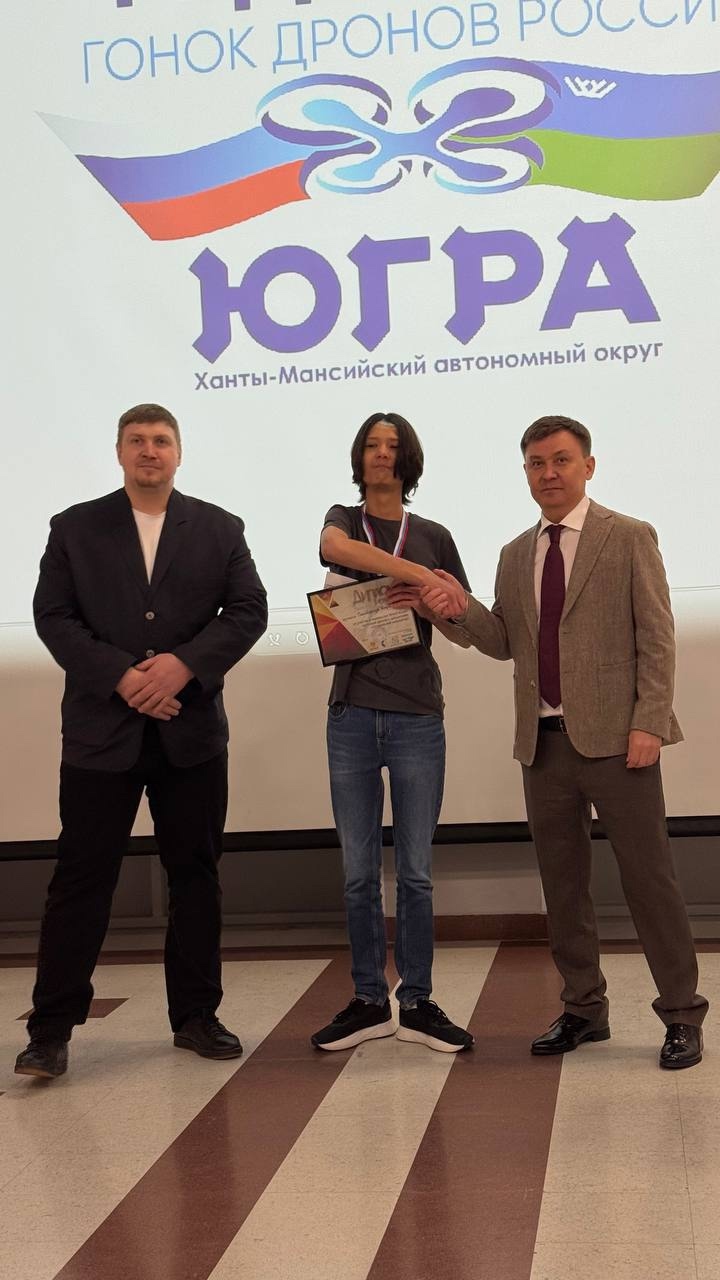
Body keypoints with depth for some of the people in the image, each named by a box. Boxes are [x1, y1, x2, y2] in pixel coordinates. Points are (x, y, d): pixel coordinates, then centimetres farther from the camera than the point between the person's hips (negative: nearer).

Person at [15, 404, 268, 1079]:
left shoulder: (219, 529, 9)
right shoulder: (75, 527, 7)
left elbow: (248, 611, 1)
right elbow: (52, 616, -1)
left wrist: (186, 664, -14)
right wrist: (120, 676, -14)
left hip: (192, 730, 2)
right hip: (101, 729, -1)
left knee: (195, 875, 8)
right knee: (81, 878, 0)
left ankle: (195, 1016, 21)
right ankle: (51, 1030, 7)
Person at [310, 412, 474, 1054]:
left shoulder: (433, 536, 11)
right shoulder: (343, 519, 10)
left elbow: (466, 634, 11)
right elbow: (334, 548, -18)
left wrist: (431, 603, -9)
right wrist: (419, 574, -22)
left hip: (417, 717, 0)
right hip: (352, 714, 0)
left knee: (416, 871, 2)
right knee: (359, 872, 5)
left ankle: (418, 1002, 12)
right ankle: (369, 1001, 15)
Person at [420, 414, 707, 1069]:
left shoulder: (629, 538, 1)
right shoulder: (516, 555, 16)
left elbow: (656, 638, -4)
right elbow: (505, 641, 13)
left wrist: (648, 722, -13)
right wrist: (463, 609, -7)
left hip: (614, 737, -5)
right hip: (544, 742, 5)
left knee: (648, 877, -1)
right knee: (563, 881, 11)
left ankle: (682, 1015, 10)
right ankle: (584, 1008, 23)